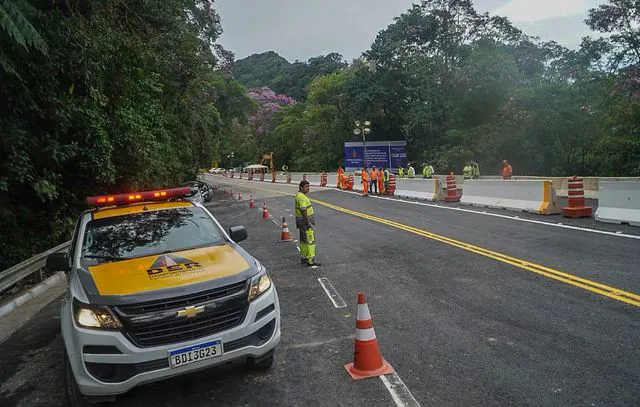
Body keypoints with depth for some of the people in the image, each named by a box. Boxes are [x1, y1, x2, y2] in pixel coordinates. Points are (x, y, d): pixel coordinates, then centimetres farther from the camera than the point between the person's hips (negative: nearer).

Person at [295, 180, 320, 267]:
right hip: (305, 221, -11)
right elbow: (303, 210, -25)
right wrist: (308, 222, -25)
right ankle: (310, 261, -6)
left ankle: (303, 258, 24)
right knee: (310, 240, -7)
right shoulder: (301, 197, -21)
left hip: (303, 221, 11)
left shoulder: (299, 195, 13)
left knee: (304, 240, 16)